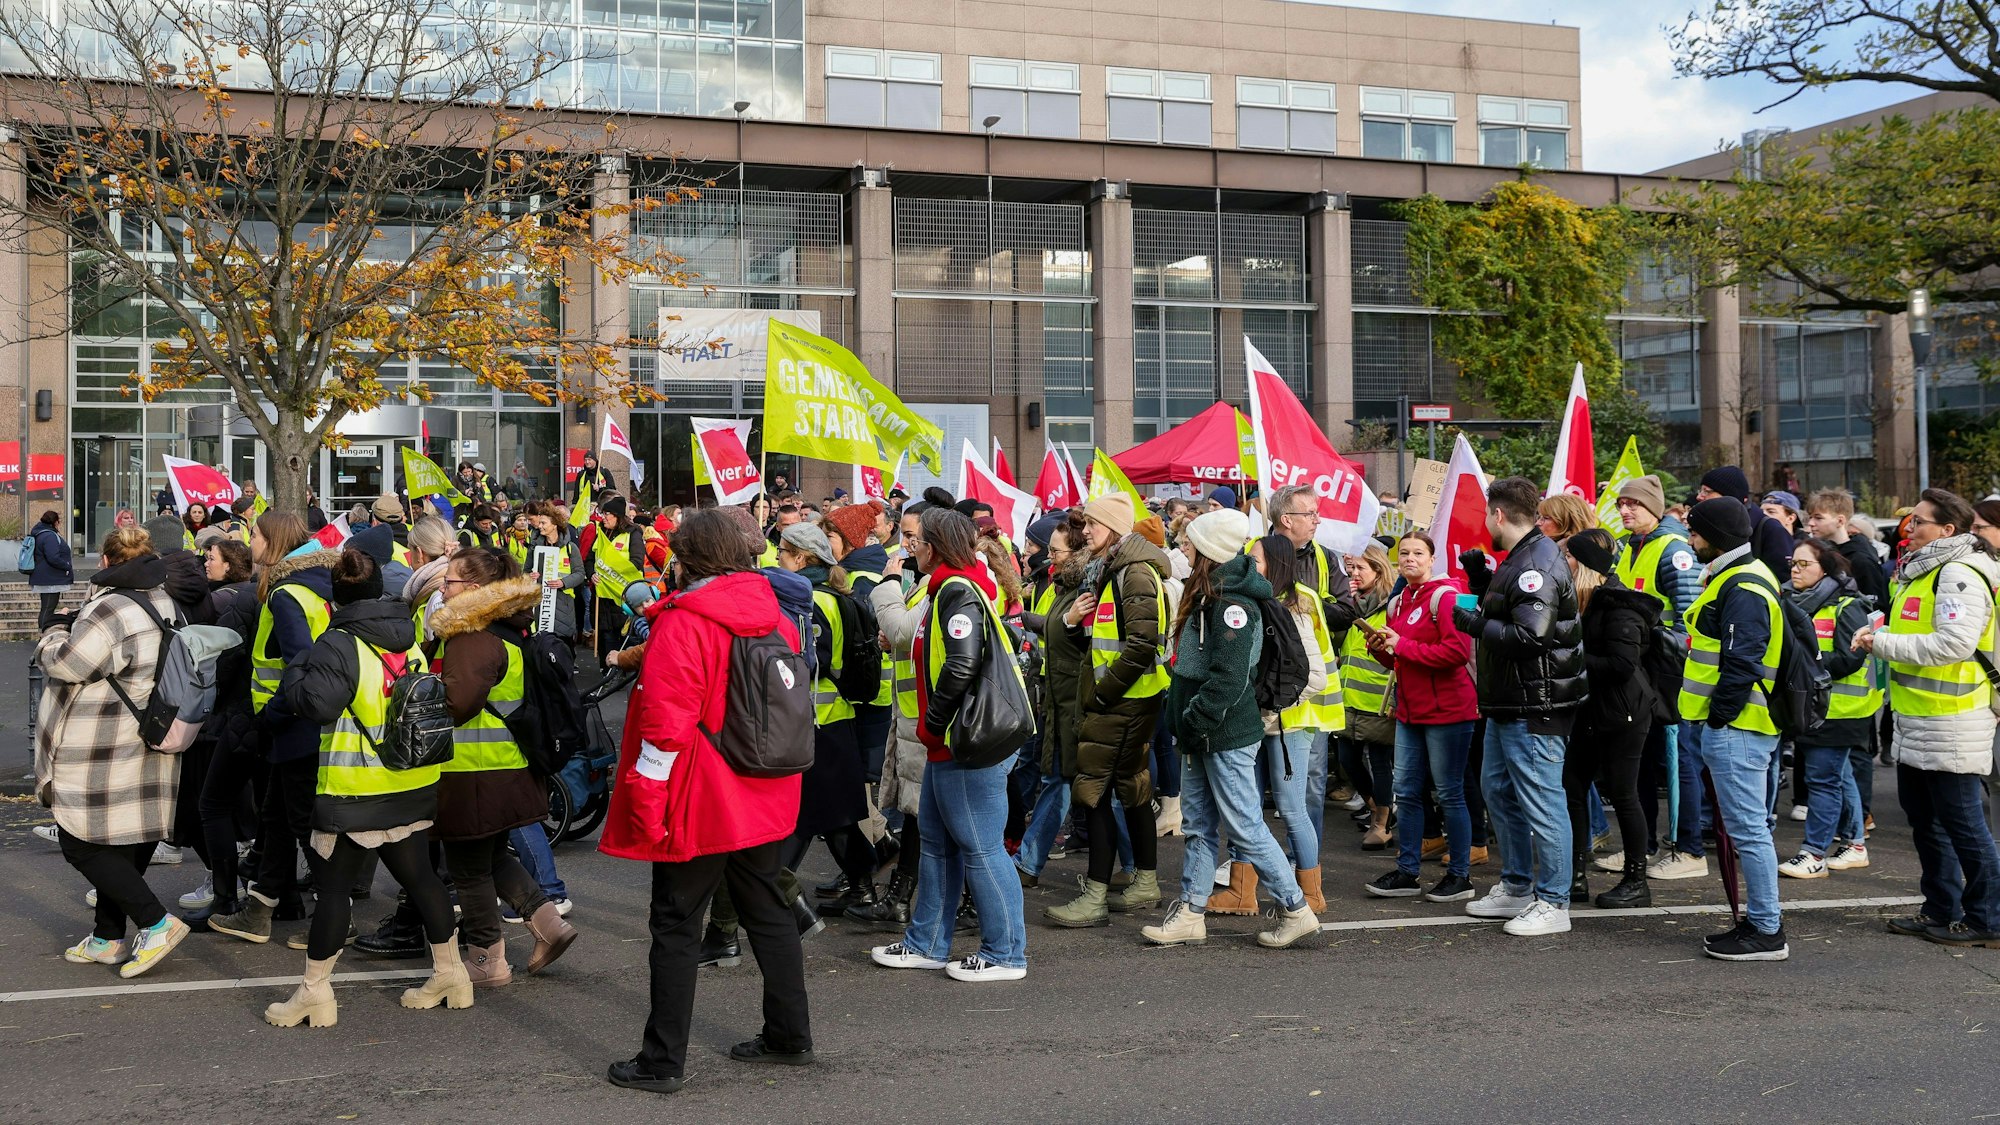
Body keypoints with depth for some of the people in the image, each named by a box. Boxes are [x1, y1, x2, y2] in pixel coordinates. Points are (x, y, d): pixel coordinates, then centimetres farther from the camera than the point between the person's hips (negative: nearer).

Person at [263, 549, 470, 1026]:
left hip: (356, 787, -7)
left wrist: (296, 672, -3)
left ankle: (314, 991, 7)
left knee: (336, 883, 1)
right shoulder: (410, 639, 10)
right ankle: (450, 973, 22)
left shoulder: (338, 644, -12)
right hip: (415, 779, 7)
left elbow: (316, 703, -20)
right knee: (418, 874, 15)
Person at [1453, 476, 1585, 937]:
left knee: (1540, 802, -4)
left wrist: (1475, 624, -17)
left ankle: (1553, 902, 4)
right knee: (1498, 790, 19)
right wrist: (1482, 584, 11)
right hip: (1508, 705, 11)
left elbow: (1529, 636, -27)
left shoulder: (1538, 566, -19)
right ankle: (1516, 888, 30)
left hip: (1534, 708, -11)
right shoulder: (1518, 560, 14)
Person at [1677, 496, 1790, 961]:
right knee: (1745, 827, 15)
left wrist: (1719, 716, -16)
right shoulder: (1732, 578, 18)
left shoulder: (1743, 588, -16)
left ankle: (1767, 931, -2)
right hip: (1727, 727, 11)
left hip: (1735, 729, -11)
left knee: (1747, 829, -6)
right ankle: (1759, 920, 22)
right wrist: (1713, 721, 20)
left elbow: (1743, 662, -22)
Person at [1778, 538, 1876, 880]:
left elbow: (1849, 659, -19)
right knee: (1839, 776, 16)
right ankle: (1854, 843, 26)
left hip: (1835, 709, -8)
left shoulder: (1847, 607, -11)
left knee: (1823, 779, -6)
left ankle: (1814, 853, -3)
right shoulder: (1792, 602, 13)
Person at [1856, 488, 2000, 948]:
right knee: (1925, 819, 17)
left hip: (1949, 723, -10)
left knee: (1962, 822, -3)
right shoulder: (1921, 571, 16)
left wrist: (1884, 643, -23)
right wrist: (1880, 632, 10)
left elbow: (1955, 642, -28)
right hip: (1916, 722, 10)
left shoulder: (1958, 574, -16)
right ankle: (1942, 910, 27)